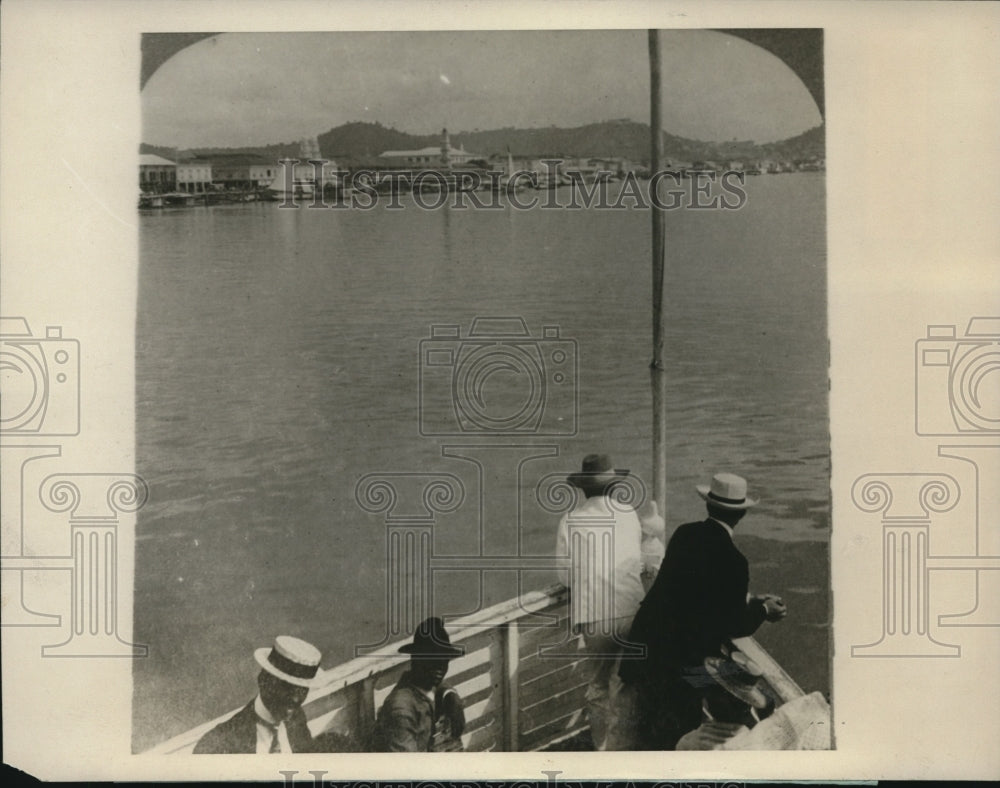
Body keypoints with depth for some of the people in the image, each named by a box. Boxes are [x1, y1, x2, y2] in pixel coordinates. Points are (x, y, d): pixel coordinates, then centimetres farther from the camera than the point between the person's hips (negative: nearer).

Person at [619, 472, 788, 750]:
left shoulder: (684, 534, 2)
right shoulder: (732, 560, -18)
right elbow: (731, 626, -11)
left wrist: (749, 601, 19)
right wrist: (762, 611, 8)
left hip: (644, 642, 7)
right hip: (679, 662, -7)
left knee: (651, 733, 22)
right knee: (676, 736, 9)